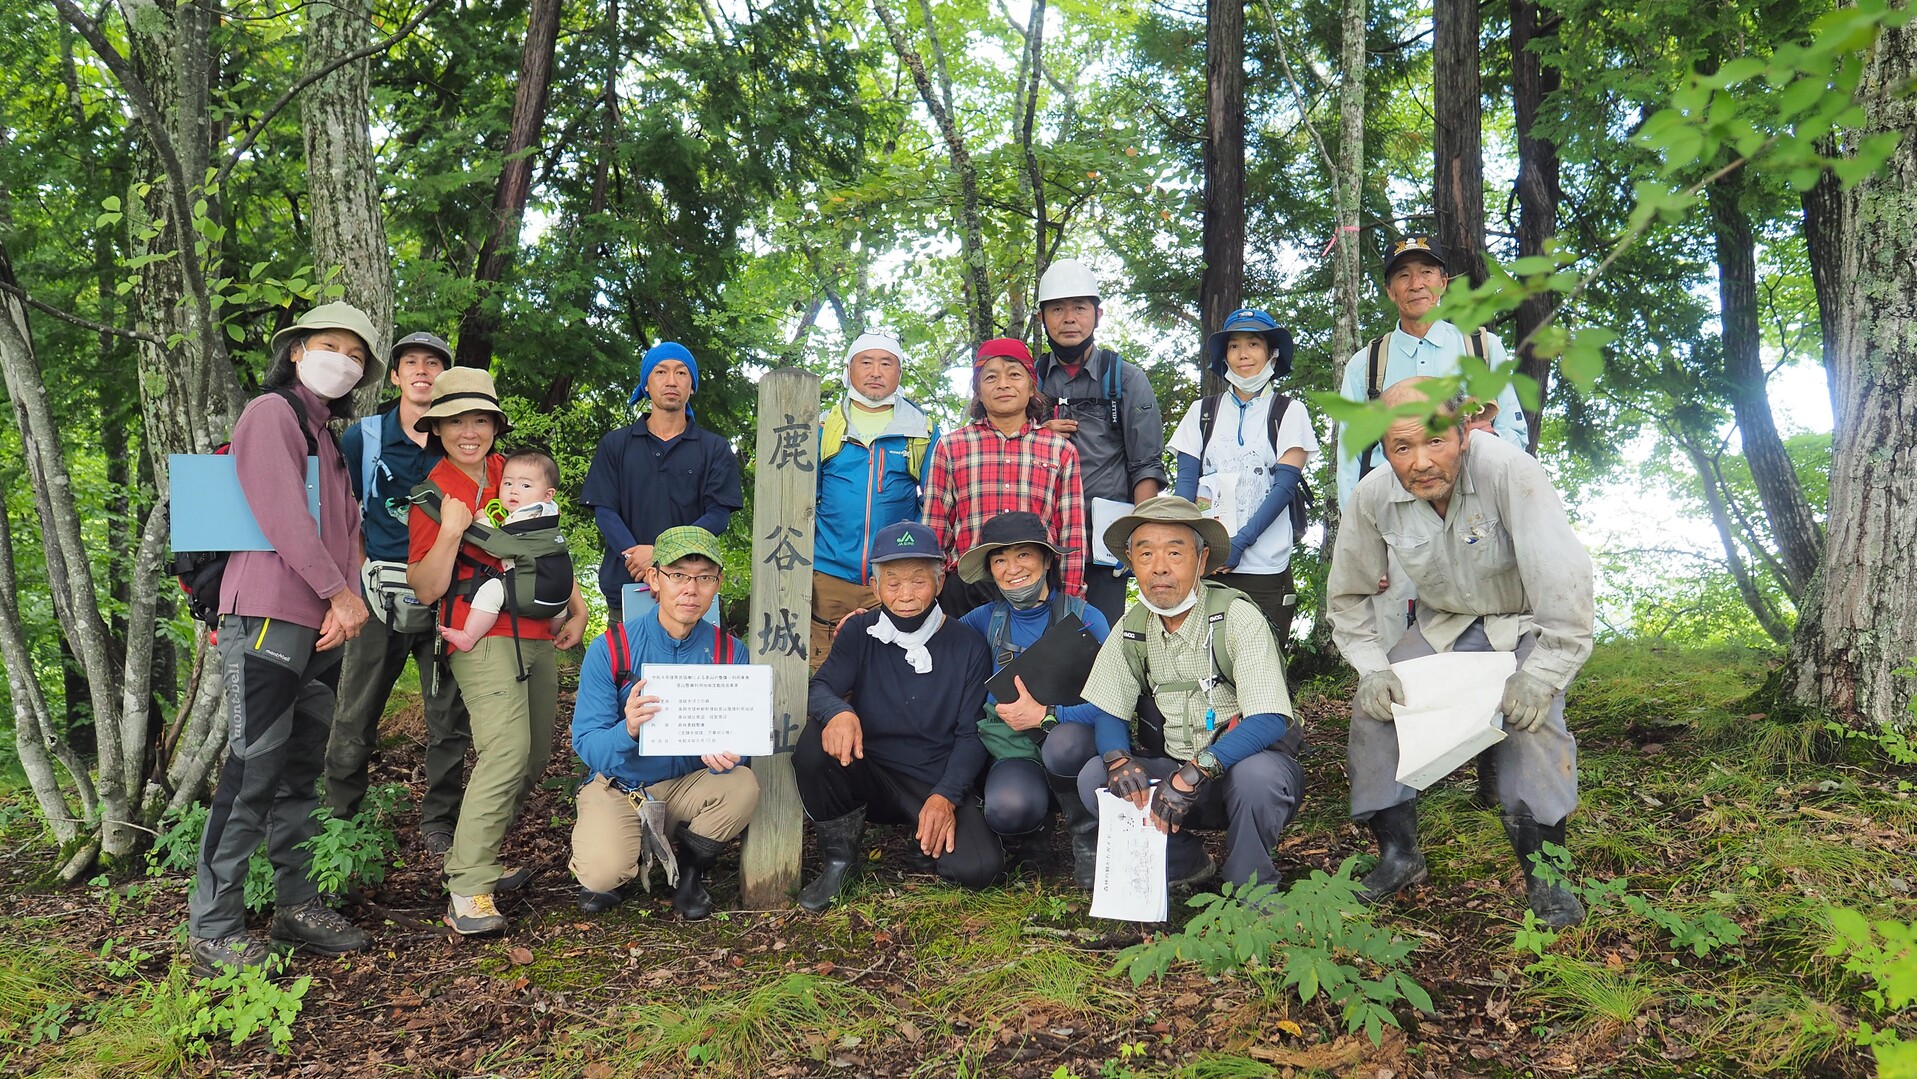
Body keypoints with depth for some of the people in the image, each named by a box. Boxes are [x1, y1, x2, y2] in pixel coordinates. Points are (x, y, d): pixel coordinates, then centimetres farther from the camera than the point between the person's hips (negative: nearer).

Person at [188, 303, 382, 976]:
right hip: (269, 617, -9)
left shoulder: (330, 439, 23)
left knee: (301, 771, 12)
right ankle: (213, 932, -3)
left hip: (320, 625, 9)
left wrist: (349, 600, -1)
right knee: (253, 772, -9)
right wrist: (338, 593, -12)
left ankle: (296, 906, 19)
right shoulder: (271, 413, -2)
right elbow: (283, 515, -13)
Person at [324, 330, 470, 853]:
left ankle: (439, 823, 15)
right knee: (355, 717, 2)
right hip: (382, 592, -1)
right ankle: (340, 819, 16)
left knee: (450, 720, 4)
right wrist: (355, 572, 0)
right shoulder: (363, 437, 6)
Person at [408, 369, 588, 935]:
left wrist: (576, 607, 14)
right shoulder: (434, 496, -2)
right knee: (507, 749, -22)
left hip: (537, 637, 7)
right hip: (484, 638, -7)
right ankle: (467, 893, -20)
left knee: (535, 755, 9)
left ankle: (481, 858, 23)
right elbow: (425, 590, -6)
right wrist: (450, 531, -20)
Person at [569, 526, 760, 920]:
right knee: (603, 872, -28)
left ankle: (691, 873, 2)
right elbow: (586, 745, -18)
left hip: (689, 786, 2)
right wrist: (628, 730, -40)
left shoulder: (730, 653, -8)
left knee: (743, 786, -28)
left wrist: (725, 755, -34)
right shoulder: (611, 649, -14)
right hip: (620, 786, -2)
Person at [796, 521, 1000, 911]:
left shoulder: (968, 646, -1)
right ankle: (838, 854, -6)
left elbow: (971, 734, -3)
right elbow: (819, 689, -10)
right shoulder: (860, 633, 2)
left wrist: (945, 796, -19)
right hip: (869, 778, 1)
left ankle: (926, 837, 8)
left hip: (937, 785, -1)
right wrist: (838, 711, -36)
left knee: (978, 867, -27)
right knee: (814, 742, -29)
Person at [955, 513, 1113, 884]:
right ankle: (1031, 826, 7)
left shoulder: (1085, 617, -5)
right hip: (1014, 749, 1)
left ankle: (1088, 840, -8)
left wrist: (1045, 714, -21)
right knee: (1008, 810, -34)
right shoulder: (988, 619, 5)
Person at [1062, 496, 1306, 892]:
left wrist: (1194, 771, -36)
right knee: (1094, 778, -19)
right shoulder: (1131, 628, 1)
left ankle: (1250, 885, -8)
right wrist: (1119, 760, -21)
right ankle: (1186, 864, 3)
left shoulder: (1237, 617, -16)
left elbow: (1268, 721, -25)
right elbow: (1108, 713, 3)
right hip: (1175, 774, 4)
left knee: (1255, 774, -37)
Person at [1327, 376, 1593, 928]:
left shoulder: (1508, 471, -34)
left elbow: (1563, 578, -36)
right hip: (1443, 627, 4)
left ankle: (1545, 875, -13)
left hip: (1525, 624, -4)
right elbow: (1348, 596, -4)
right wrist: (1372, 668, -15)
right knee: (1374, 704, -11)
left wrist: (1543, 671, -39)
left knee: (1530, 713, -28)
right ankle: (1398, 856, 5)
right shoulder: (1373, 496, -19)